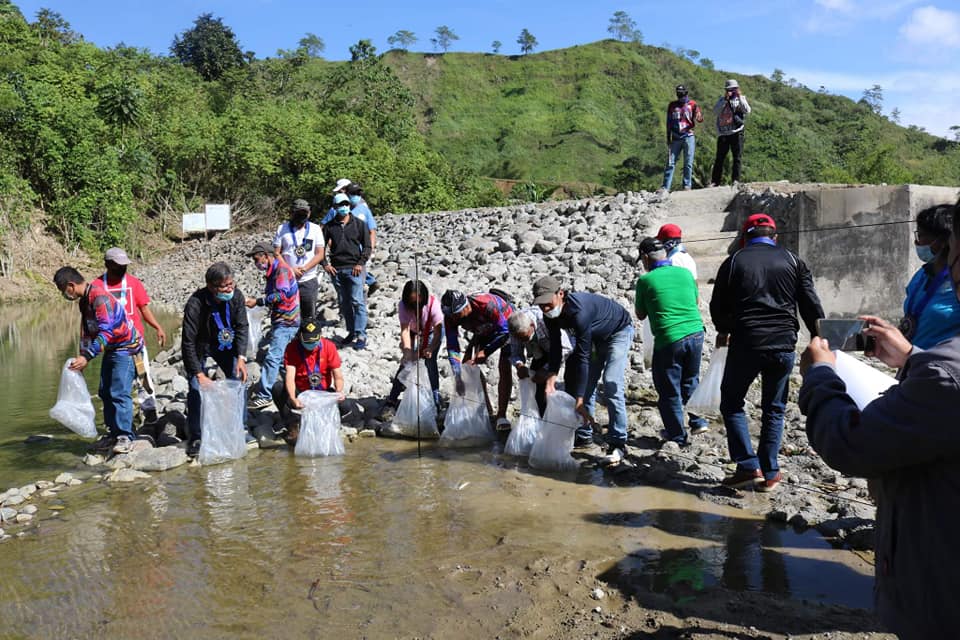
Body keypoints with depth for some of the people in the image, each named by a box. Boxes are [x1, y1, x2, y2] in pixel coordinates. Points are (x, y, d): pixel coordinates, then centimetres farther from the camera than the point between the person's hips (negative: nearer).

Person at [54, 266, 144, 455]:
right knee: (105, 392, 11)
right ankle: (113, 434, 18)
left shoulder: (100, 297, -23)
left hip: (126, 347, -10)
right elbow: (86, 331, 16)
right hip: (111, 348, 10)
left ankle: (126, 437, -9)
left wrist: (87, 357, -31)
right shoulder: (85, 300, 9)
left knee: (119, 393, -14)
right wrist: (82, 357, 9)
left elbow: (107, 331, -29)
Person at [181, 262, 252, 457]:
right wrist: (199, 374, -34)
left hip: (225, 343, 4)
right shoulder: (195, 304, -33)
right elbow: (188, 342, -30)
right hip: (200, 347, -4)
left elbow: (242, 327, -12)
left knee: (239, 380, -2)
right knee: (196, 388, -11)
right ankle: (195, 438, 1)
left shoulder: (236, 296, -21)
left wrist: (241, 357, -24)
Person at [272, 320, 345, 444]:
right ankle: (293, 426, -13)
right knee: (277, 387, -27)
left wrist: (339, 391, -35)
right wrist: (293, 399, -43)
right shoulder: (292, 348, -14)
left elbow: (338, 376, -13)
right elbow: (289, 377, -25)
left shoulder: (329, 346, -11)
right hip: (299, 393, 0)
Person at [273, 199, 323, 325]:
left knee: (309, 317, 5)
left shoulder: (315, 229, 5)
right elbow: (276, 253, 0)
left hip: (309, 280, 1)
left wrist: (304, 268, -14)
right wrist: (290, 270, -13)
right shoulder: (282, 229, 3)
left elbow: (320, 254, -1)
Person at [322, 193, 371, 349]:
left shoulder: (359, 224, 5)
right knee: (344, 303, 9)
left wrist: (361, 263, -7)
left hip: (354, 269, -3)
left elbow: (367, 246, 4)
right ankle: (351, 332, 19)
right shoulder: (329, 226, 10)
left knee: (357, 301, -10)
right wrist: (325, 264, 0)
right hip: (336, 269, 3)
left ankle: (361, 335, -8)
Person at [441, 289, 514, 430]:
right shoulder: (450, 316, -25)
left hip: (507, 325, -6)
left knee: (505, 368, -19)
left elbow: (505, 331, -29)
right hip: (485, 331, 6)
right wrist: (458, 377, -30)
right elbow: (452, 346, -23)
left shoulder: (486, 304, -41)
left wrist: (486, 352, -28)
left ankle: (501, 416, -15)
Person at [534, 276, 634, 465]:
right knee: (585, 384, 7)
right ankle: (584, 435, 20)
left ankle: (618, 444, -17)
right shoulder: (550, 314, -17)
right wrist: (552, 377, -28)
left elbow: (583, 356, -40)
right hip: (595, 336, 8)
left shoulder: (579, 312, -40)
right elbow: (555, 346, -11)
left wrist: (579, 400, -39)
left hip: (619, 331, -8)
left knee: (611, 384, -21)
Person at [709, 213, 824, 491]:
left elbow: (718, 307, 8)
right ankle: (770, 474, 17)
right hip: (783, 346, 2)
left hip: (745, 344, -2)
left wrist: (724, 331, 26)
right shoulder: (793, 261, 7)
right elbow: (811, 305, 4)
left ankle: (749, 467, 6)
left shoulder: (733, 262, 3)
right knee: (774, 408, 15)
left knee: (731, 403, 14)